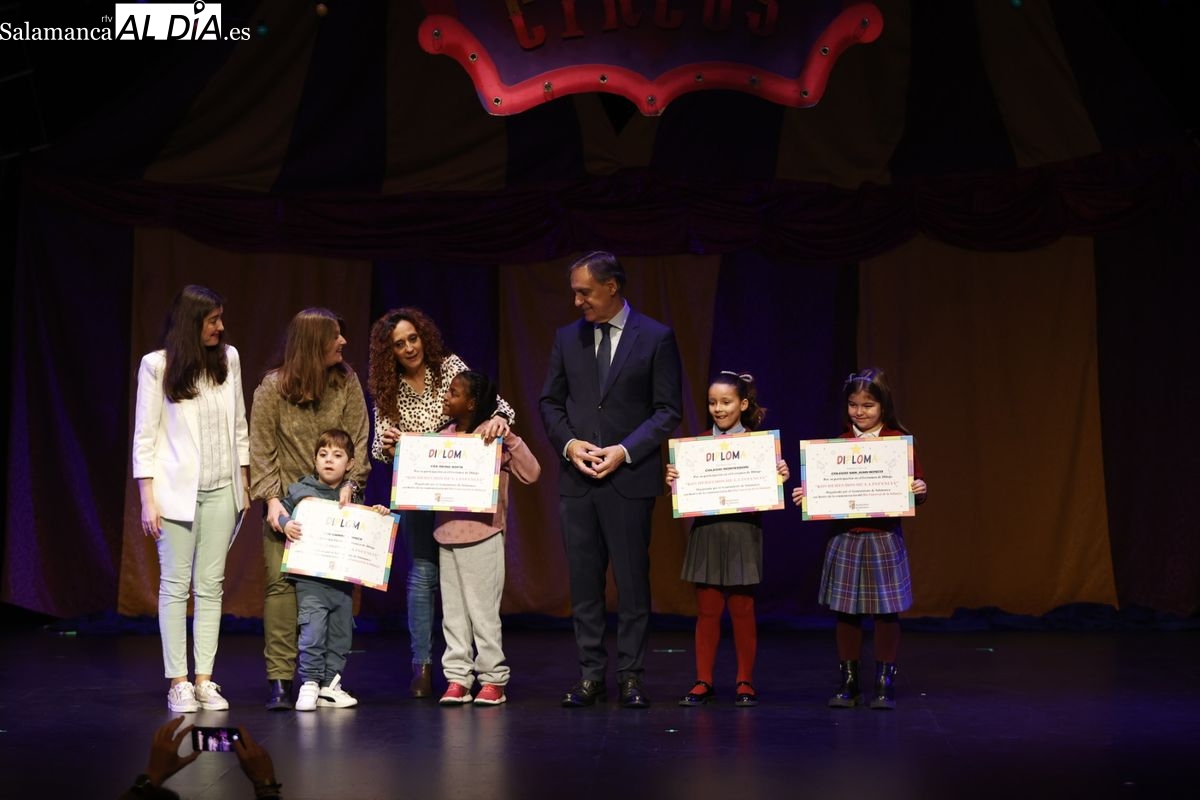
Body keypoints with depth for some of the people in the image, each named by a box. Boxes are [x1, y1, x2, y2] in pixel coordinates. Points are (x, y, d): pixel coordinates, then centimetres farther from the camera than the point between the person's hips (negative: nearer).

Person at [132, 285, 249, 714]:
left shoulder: (228, 359, 5)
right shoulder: (157, 366, -5)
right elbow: (144, 436, -4)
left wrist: (244, 483, 10)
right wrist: (147, 499, -8)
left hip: (221, 490, 3)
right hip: (177, 490, -3)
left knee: (211, 585, 4)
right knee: (175, 585, -1)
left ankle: (204, 680, 6)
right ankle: (178, 682, 3)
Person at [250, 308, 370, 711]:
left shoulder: (346, 382, 1)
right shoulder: (272, 388, -6)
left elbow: (358, 440, -1)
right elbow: (262, 450, -6)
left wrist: (350, 486, -14)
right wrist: (272, 500, -15)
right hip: (288, 500, -2)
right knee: (282, 581, -10)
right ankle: (279, 680, -8)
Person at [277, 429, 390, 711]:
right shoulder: (300, 491, 1)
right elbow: (279, 512, 7)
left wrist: (379, 516, -1)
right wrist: (285, 523, -13)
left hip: (344, 579, 4)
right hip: (310, 577, -4)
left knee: (340, 632, 9)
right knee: (313, 630, -13)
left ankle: (330, 684, 18)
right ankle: (310, 683, -3)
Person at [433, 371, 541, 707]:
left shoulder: (495, 438, -8)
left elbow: (530, 473, -14)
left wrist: (510, 438, -22)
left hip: (483, 536, -6)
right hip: (448, 535, 6)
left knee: (483, 610, 0)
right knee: (453, 611, 8)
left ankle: (493, 679, 8)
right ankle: (457, 678, 13)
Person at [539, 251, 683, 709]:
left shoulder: (656, 338, -1)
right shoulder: (568, 338, 10)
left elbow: (668, 410, -2)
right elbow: (550, 402, 15)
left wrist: (625, 450, -13)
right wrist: (569, 443, -4)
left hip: (630, 478, -4)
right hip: (576, 480, 4)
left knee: (632, 582, 0)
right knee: (584, 582, 5)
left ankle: (631, 676, 6)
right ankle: (590, 675, 11)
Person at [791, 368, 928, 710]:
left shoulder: (901, 441, -2)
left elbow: (916, 485, 2)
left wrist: (921, 490, -19)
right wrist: (806, 494, -8)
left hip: (884, 537, -2)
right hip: (845, 537, 2)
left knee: (887, 611, 3)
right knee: (846, 611, 7)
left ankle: (885, 682, 14)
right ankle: (848, 682, 18)